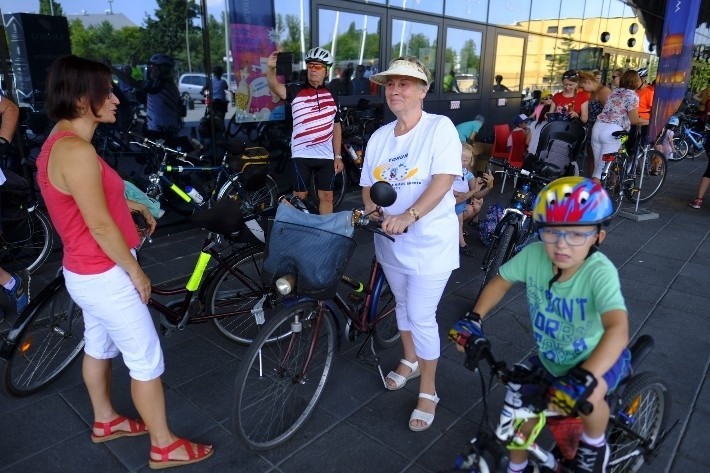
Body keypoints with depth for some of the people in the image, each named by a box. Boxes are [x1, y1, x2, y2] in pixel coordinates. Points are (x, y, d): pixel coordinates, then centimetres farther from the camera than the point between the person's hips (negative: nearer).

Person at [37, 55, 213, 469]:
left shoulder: (59, 141, 7)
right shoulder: (76, 150, -26)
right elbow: (100, 225, -24)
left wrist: (127, 203, 11)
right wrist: (136, 272, -14)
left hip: (87, 272, 10)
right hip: (104, 276, -10)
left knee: (99, 346, 24)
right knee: (147, 360, 1)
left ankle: (105, 421, 44)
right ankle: (164, 447, 17)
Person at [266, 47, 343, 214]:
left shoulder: (332, 96, 7)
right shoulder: (296, 91, -1)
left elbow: (336, 128, 10)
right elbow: (276, 88, -22)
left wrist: (338, 156, 6)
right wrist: (271, 68, -41)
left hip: (326, 156, 2)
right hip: (302, 155, -2)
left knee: (327, 196, 7)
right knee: (299, 196, 6)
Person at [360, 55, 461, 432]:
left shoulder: (440, 127, -11)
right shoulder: (379, 136, 6)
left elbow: (443, 180, -22)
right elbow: (367, 186, 8)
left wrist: (408, 216, -34)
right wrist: (376, 214, -12)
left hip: (429, 243, -6)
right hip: (391, 241, 6)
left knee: (421, 318, -2)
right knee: (402, 304, 21)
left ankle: (428, 392, 19)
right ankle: (409, 360, 47)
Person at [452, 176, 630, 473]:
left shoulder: (600, 272, -33)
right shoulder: (533, 254, -22)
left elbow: (618, 329, -46)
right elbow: (500, 281, -5)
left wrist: (581, 380, -58)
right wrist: (473, 318, -17)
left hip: (597, 357, -4)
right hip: (549, 357, 4)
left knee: (587, 396, -33)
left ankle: (594, 445, 3)